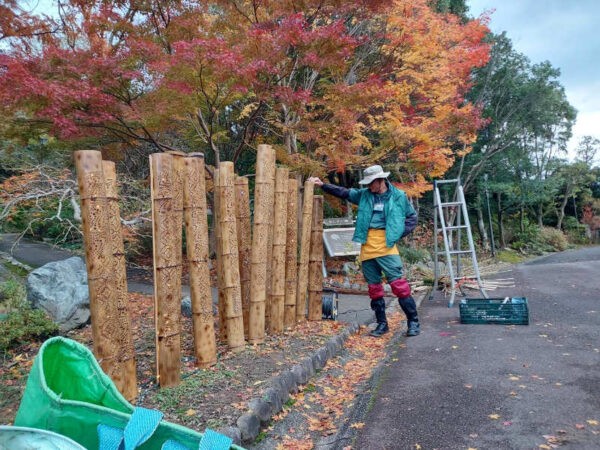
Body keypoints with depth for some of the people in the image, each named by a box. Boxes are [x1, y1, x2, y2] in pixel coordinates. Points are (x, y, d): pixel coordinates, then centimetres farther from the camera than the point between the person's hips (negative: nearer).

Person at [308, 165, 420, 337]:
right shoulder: (364, 194, 10)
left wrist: (399, 234, -2)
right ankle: (382, 324, 21)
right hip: (367, 247, 4)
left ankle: (413, 321, 4)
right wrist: (323, 185, 11)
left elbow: (412, 217, 9)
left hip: (386, 245, -4)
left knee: (398, 283, -9)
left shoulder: (398, 196, 2)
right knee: (374, 286, 9)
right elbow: (343, 192, 17)